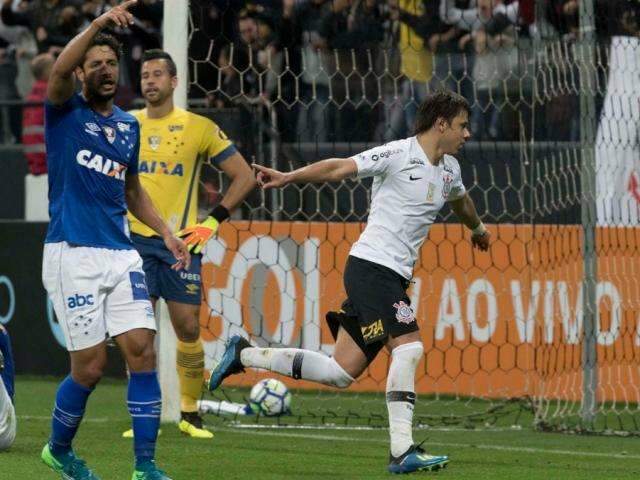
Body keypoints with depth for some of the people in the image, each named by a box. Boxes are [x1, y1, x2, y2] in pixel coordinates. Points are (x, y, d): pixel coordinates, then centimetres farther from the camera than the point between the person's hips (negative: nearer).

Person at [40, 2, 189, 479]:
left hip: (121, 254, 5)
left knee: (142, 350, -7)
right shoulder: (65, 111, -1)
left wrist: (166, 233, 16)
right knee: (90, 365, -4)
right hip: (73, 255, -5)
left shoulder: (129, 125, 15)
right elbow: (59, 70, -24)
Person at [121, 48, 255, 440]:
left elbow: (244, 177, 4)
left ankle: (190, 415, 12)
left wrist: (213, 221, -4)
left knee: (188, 330, -2)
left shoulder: (199, 128, 0)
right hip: (135, 239, 1)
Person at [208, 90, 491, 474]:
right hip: (372, 266, -8)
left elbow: (460, 198, 40)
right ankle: (403, 452, -22)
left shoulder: (449, 169, 17)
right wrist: (287, 178, -23)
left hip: (394, 277, 8)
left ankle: (244, 355, 14)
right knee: (409, 347, -21)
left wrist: (478, 228, 58)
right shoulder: (399, 155, -8)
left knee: (342, 372, 1)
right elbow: (339, 168, -13)